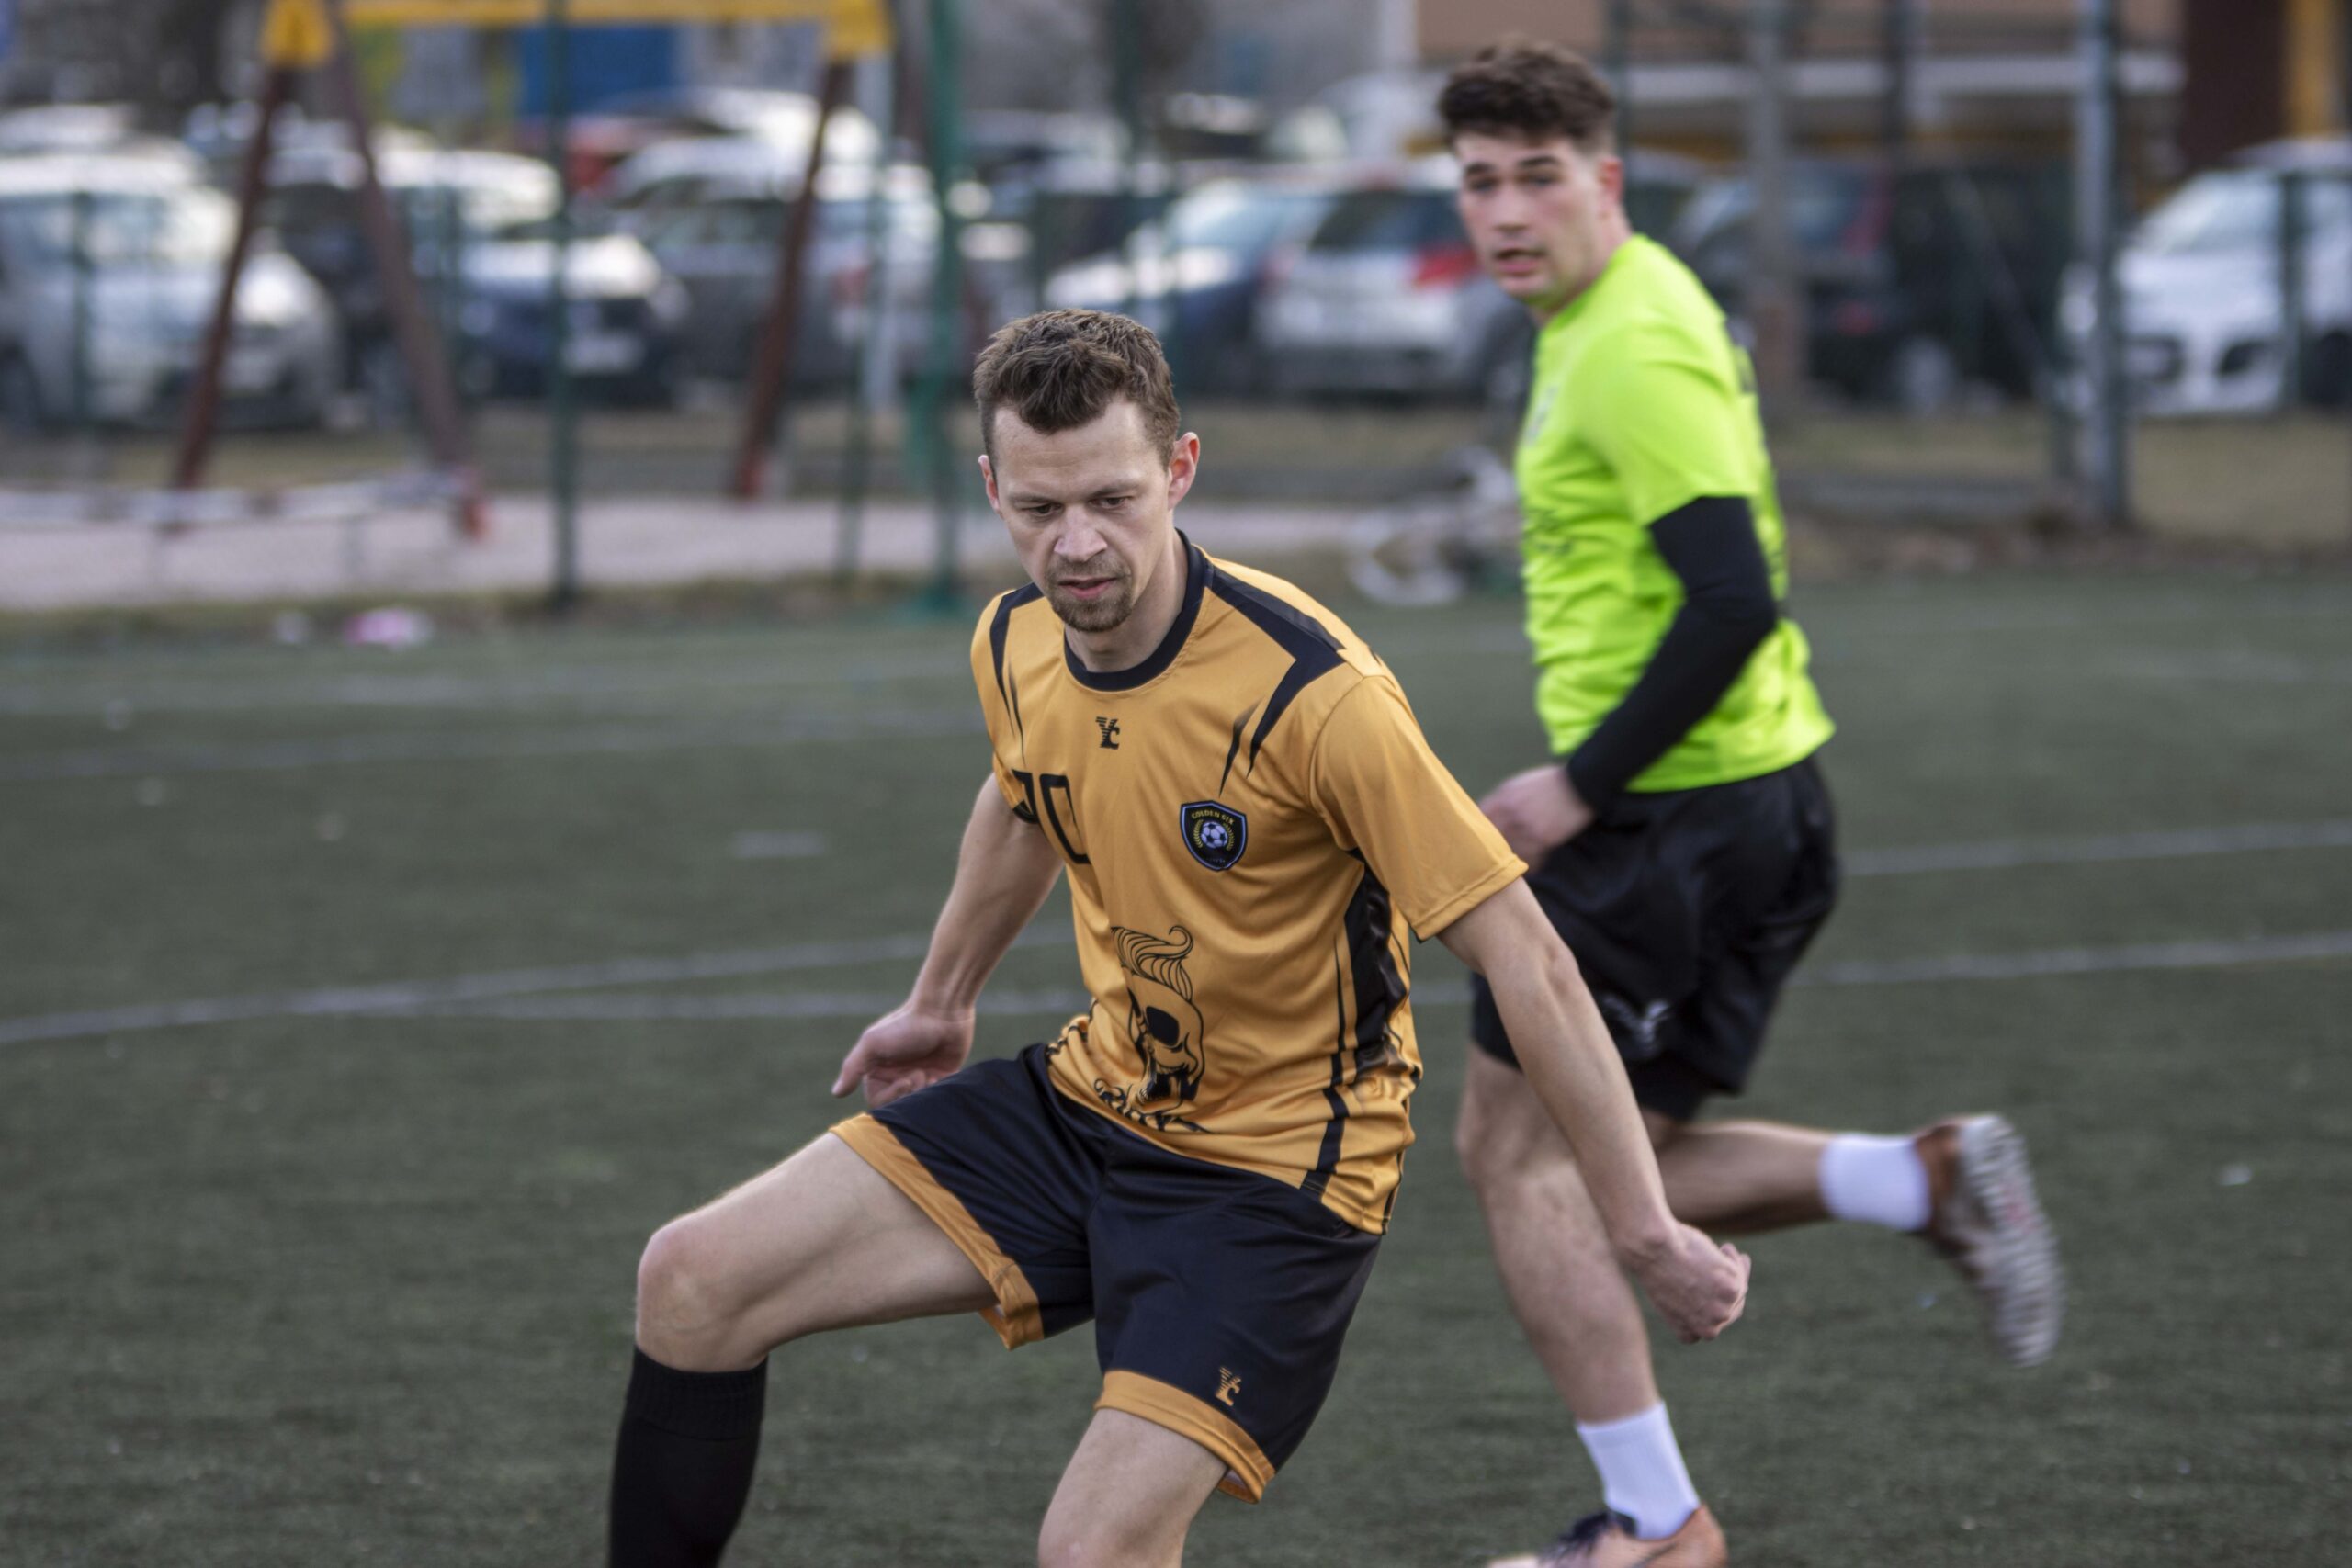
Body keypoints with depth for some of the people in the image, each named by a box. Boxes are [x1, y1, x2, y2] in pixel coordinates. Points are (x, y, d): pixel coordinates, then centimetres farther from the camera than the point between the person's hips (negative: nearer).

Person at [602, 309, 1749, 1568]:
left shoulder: (1312, 693, -26)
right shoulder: (1015, 643, -5)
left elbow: (1525, 963, -22)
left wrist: (1644, 1232, -22)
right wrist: (939, 1004, 35)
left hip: (1275, 1169, -7)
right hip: (1089, 1100, 7)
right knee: (693, 1283, -3)